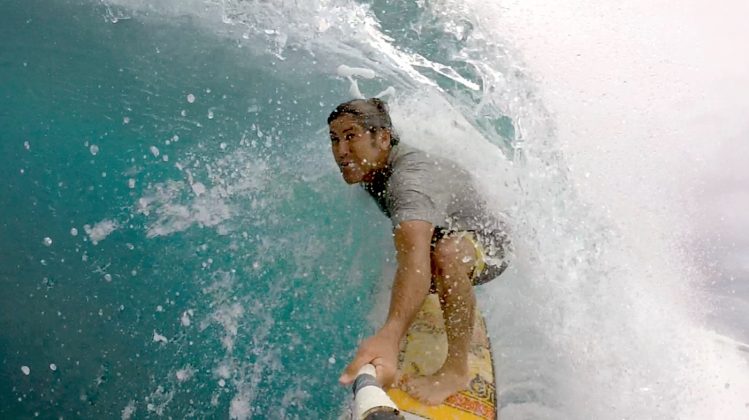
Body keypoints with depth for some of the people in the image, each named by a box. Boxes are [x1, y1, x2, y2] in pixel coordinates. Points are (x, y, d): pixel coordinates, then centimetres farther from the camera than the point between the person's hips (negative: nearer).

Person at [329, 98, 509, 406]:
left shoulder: (411, 178, -40)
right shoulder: (370, 169, -11)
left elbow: (415, 257, -59)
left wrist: (390, 336, -72)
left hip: (487, 248, -9)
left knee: (445, 250, -39)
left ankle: (457, 369, -24)